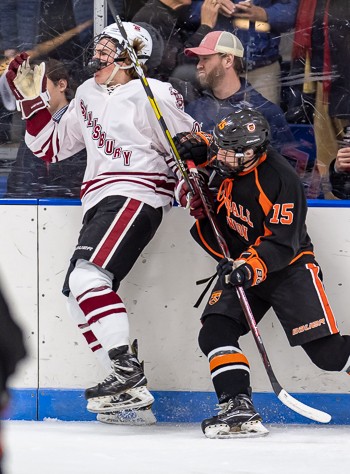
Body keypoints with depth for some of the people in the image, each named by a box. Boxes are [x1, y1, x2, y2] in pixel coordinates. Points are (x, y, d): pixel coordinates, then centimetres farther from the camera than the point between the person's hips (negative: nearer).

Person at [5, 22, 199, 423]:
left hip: (136, 195, -10)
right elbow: (51, 147, 25)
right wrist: (32, 100, 17)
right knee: (77, 293, 5)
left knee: (88, 276, -26)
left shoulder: (151, 95, -6)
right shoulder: (87, 95, 19)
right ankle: (131, 392, 5)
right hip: (99, 202, 10)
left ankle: (128, 369, -26)